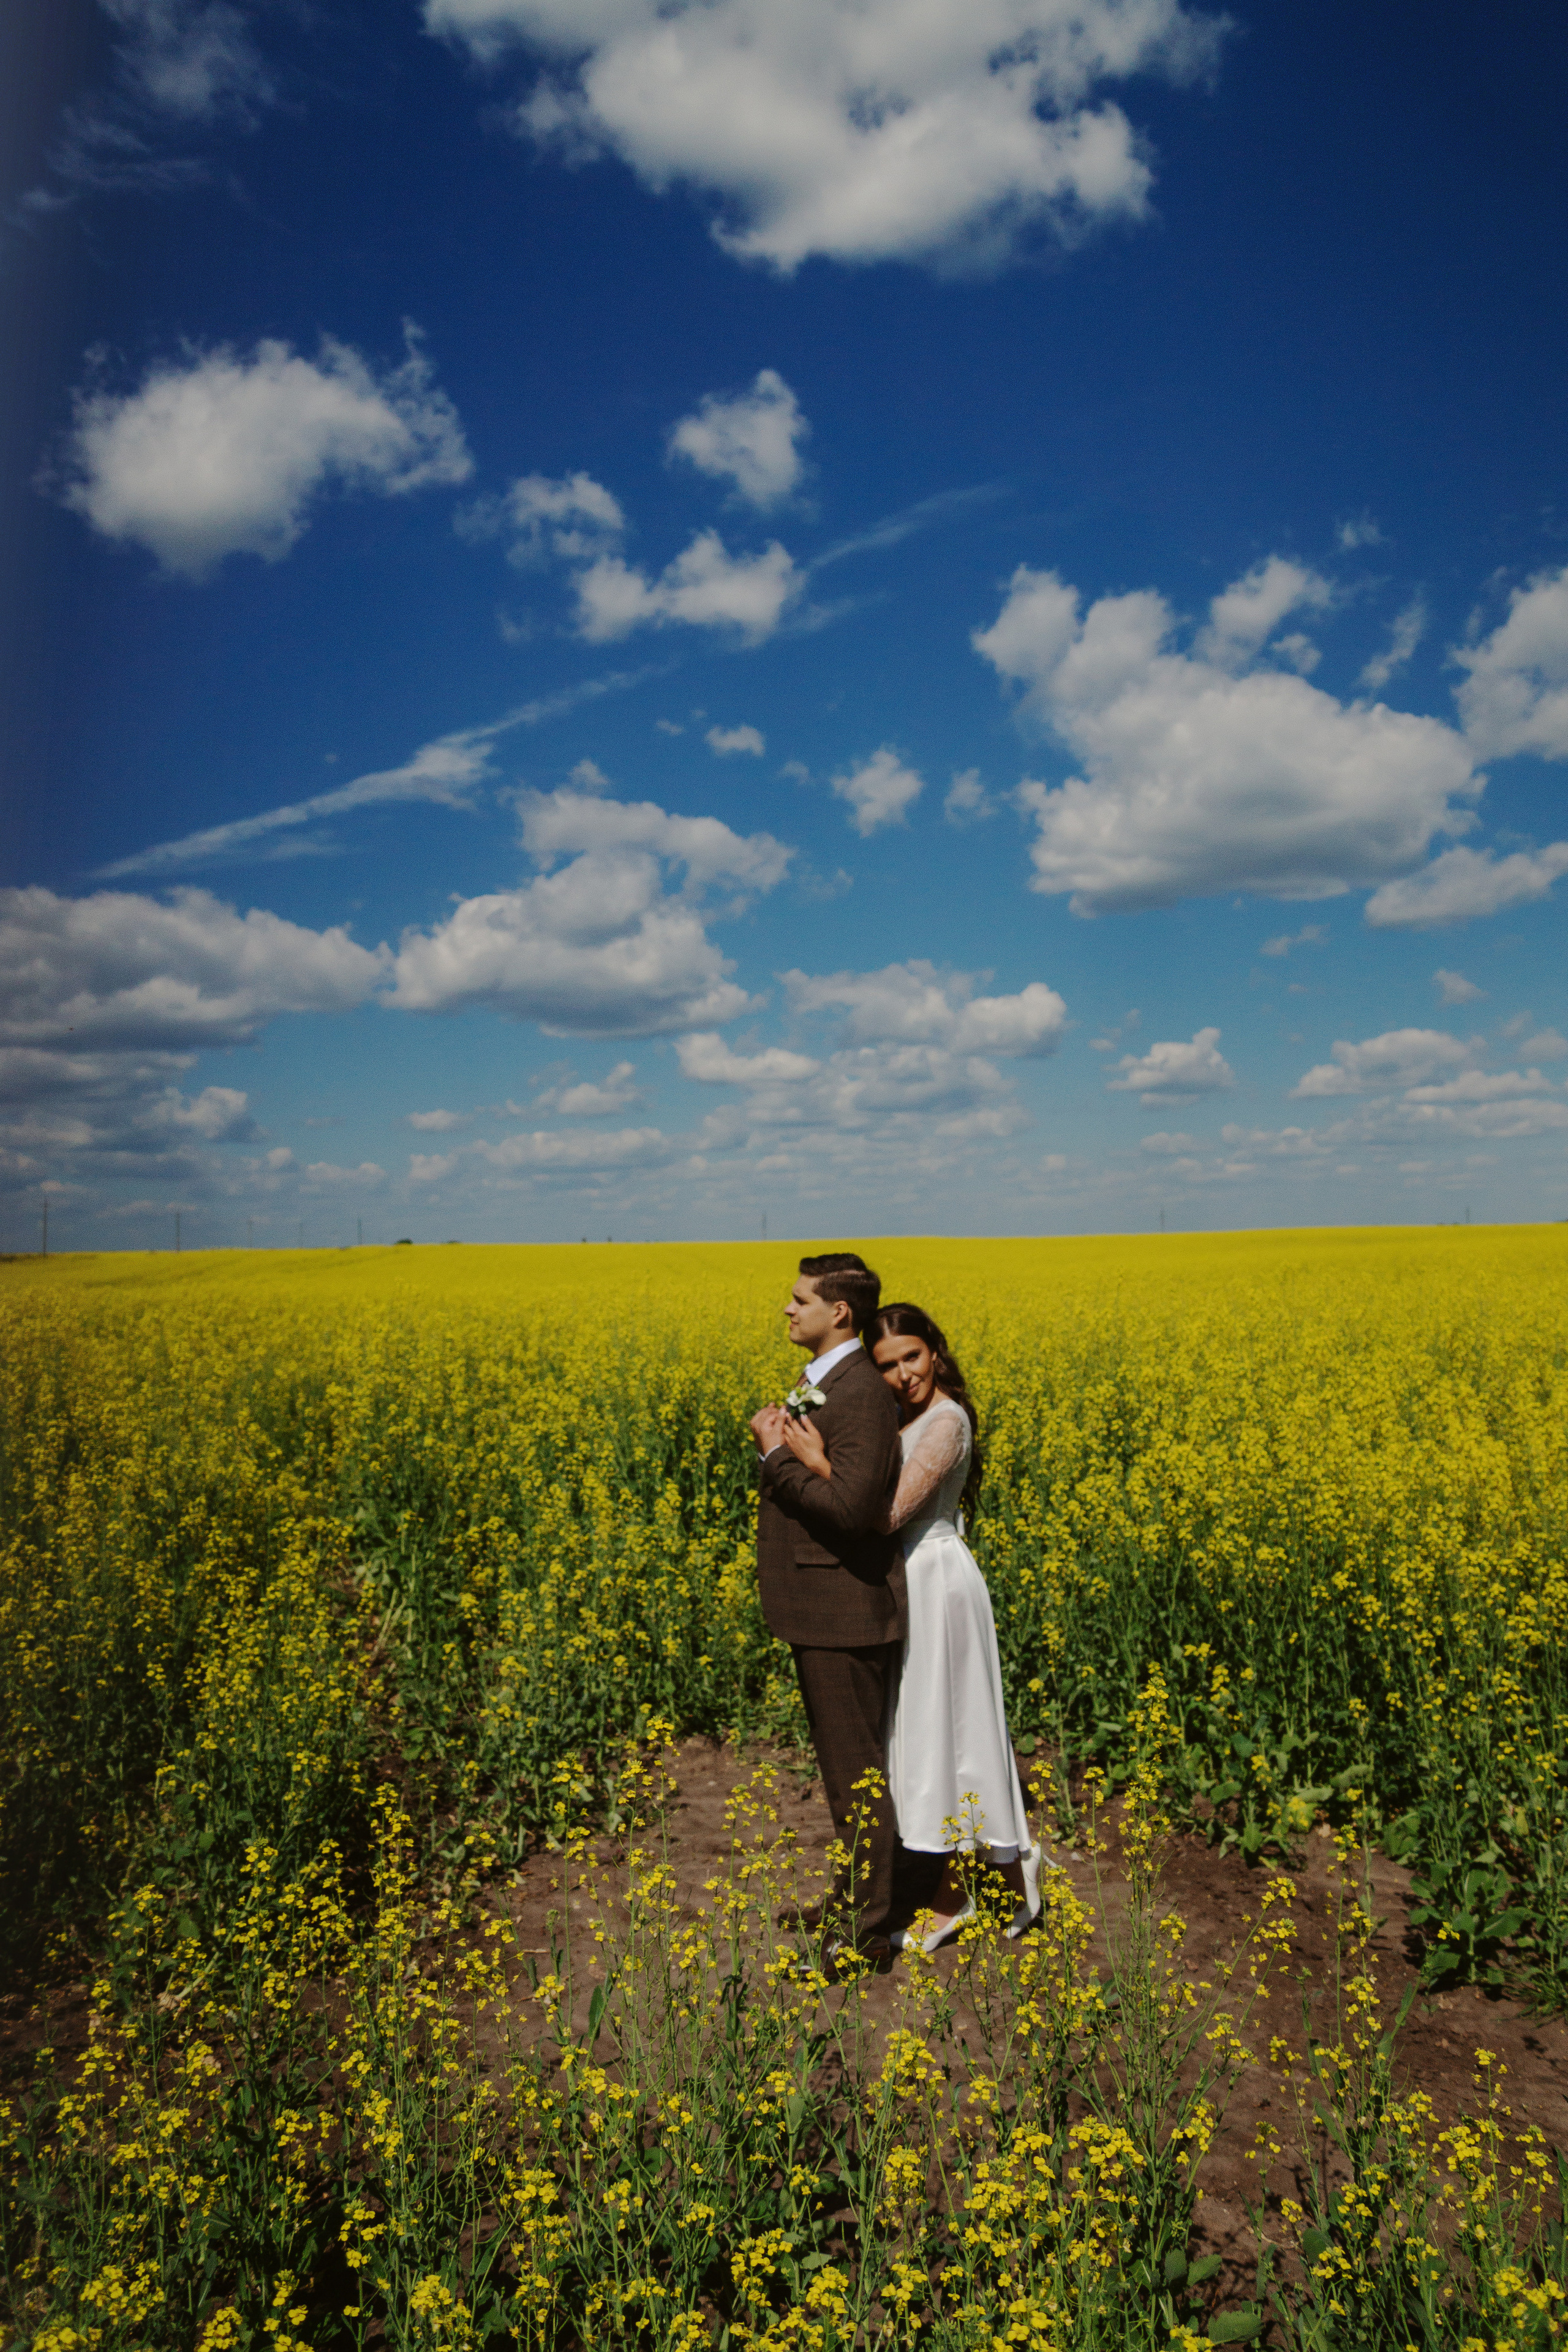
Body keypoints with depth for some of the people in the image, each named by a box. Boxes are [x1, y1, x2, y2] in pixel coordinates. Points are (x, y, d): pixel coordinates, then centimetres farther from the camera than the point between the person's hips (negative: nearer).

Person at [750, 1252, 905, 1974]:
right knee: (840, 1761, 21)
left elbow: (851, 1505, -28)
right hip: (818, 1607, 10)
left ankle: (865, 1934, 14)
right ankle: (853, 1894, 36)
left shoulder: (861, 1393, -21)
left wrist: (777, 1456, -19)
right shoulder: (818, 1382, 12)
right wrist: (779, 1444, -2)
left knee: (856, 1771, 2)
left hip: (847, 1610, -10)